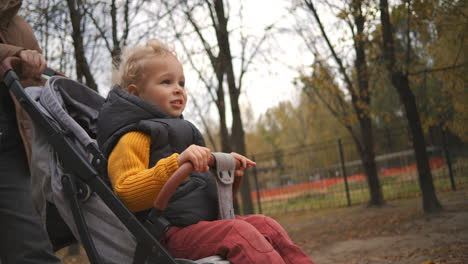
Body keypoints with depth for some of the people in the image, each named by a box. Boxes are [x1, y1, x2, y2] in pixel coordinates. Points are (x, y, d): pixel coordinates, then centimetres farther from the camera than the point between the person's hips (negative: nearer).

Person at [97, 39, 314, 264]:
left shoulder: (179, 130, 24)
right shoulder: (133, 137, -7)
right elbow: (127, 194, -22)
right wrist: (176, 163, -33)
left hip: (205, 219, 9)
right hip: (169, 233, -9)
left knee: (265, 225, -5)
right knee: (239, 234, -28)